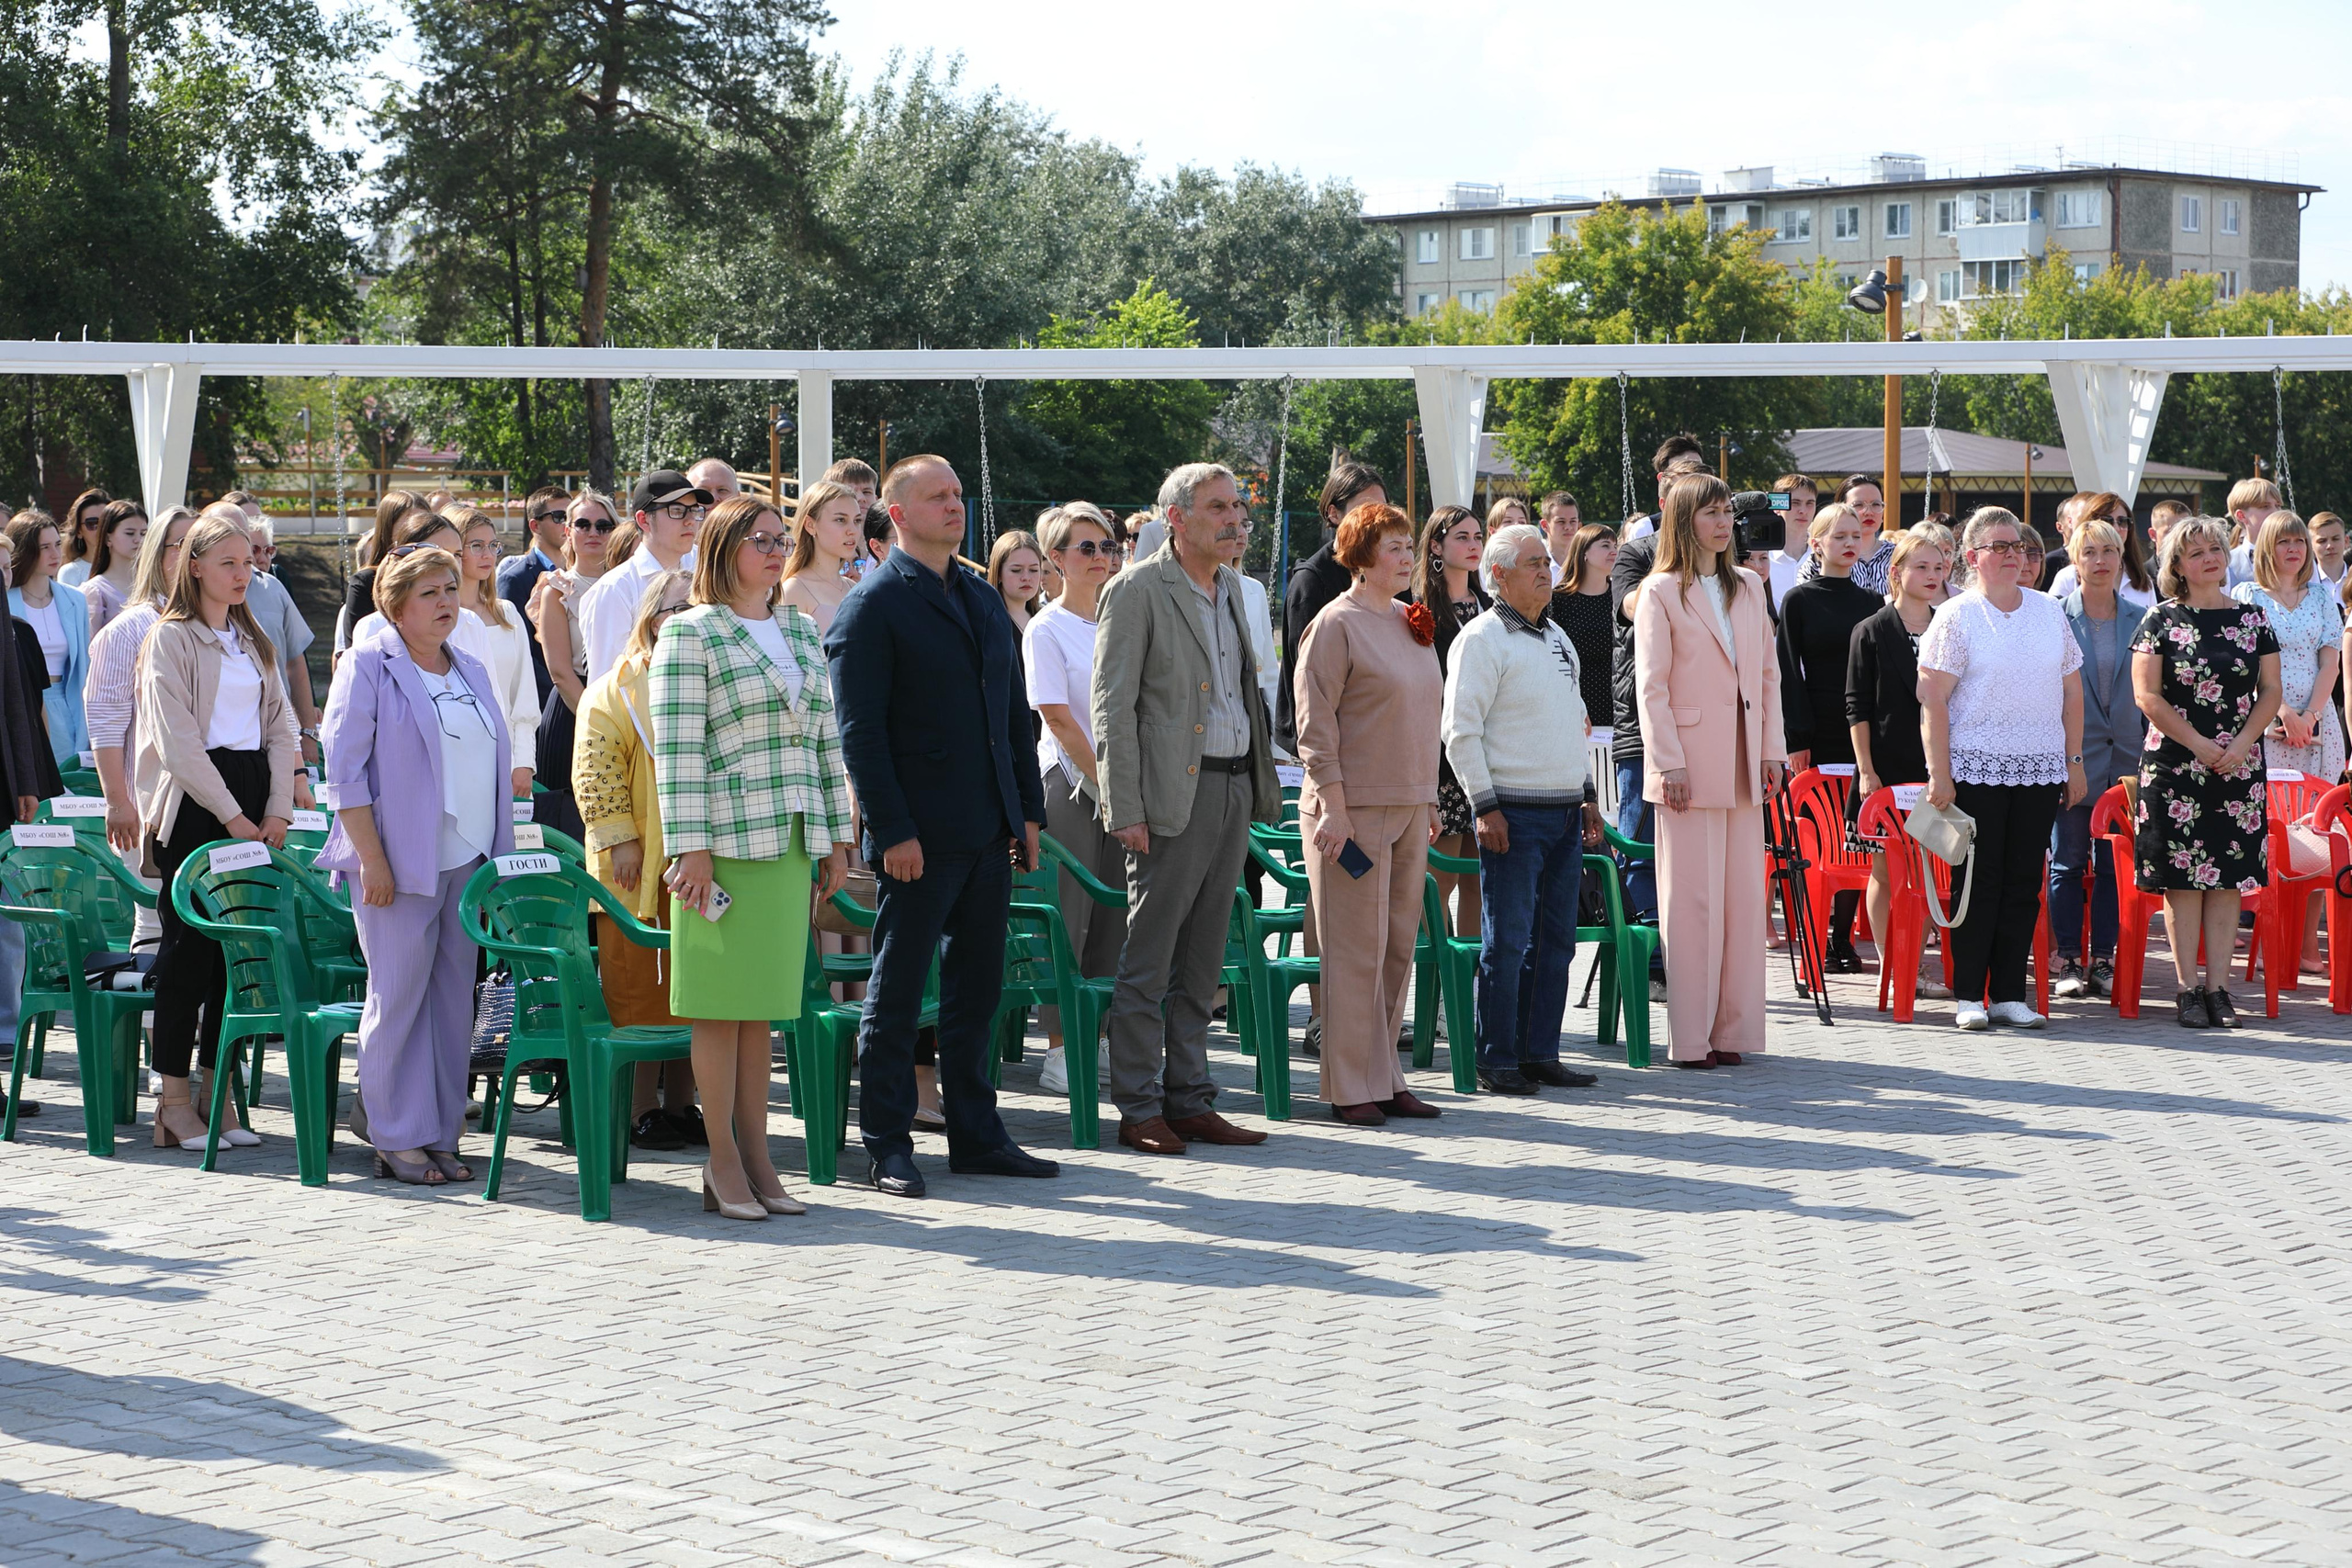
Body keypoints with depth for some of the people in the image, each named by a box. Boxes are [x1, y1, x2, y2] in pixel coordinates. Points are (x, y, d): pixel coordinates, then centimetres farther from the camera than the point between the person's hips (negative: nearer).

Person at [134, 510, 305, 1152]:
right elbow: (177, 739, -11)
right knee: (189, 943, -6)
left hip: (253, 801, 6)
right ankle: (173, 1099, -1)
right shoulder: (171, 638, -3)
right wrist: (231, 815, -14)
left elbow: (279, 726, 13)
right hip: (194, 805, -6)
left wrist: (278, 809, -1)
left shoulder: (254, 641, 17)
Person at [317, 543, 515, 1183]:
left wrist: (500, 856, 13)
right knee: (399, 998, -3)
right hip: (400, 865, -6)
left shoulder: (470, 671, 16)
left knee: (454, 1000, 7)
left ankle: (440, 1135, 13)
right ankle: (397, 1140, 3)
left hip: (467, 863, 6)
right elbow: (344, 769, -9)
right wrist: (371, 858, -15)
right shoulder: (369, 665, -3)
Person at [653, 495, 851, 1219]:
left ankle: (756, 1154, 13)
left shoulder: (803, 632, 15)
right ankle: (723, 1162, 5)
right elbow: (677, 751, -9)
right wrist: (690, 849, -15)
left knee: (764, 1004, 8)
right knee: (721, 1004, -1)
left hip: (789, 843, 6)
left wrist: (836, 838, 14)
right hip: (726, 840, -6)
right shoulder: (689, 635, -4)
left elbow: (826, 741, 17)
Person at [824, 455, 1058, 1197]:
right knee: (897, 996, 0)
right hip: (919, 838, -7)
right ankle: (887, 1147, 7)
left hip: (989, 831, 7)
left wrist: (1028, 810, 11)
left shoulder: (983, 598, 16)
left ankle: (976, 1135, 20)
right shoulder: (872, 606, -6)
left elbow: (1014, 712, 19)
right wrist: (893, 830, -17)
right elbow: (861, 730, -11)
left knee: (978, 989, 12)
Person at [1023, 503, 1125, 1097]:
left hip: (1118, 783, 5)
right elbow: (1058, 718, -10)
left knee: (1112, 918, 4)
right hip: (1068, 782, -5)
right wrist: (1102, 780, -13)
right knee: (1069, 917, -5)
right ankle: (1058, 1053, -1)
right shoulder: (1045, 629, -3)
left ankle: (1095, 1042, 10)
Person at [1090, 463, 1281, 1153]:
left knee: (1201, 965, 12)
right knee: (1148, 962, -2)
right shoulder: (1138, 590, -8)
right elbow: (1111, 707, -11)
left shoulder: (1231, 586, 15)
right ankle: (1139, 1109, 3)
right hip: (1172, 795, -7)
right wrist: (1125, 810, -16)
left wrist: (1259, 786, 15)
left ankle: (1189, 1101, 18)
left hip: (1233, 786, 7)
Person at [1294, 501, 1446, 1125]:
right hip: (1354, 808, -7)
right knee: (1357, 951, -5)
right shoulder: (1336, 624, -8)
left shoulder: (1412, 624, 14)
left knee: (1397, 949, 9)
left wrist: (1429, 799, 18)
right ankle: (1350, 1090, 1)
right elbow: (1316, 724, -12)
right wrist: (1333, 807, -17)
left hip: (1410, 806, 7)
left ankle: (1385, 1079, 15)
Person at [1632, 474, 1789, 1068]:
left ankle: (1733, 1030, 11)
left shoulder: (1748, 587, 15)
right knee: (1692, 900, -4)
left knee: (1744, 895, 4)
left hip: (1743, 767, 5)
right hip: (1691, 765, -5)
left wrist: (1772, 750, 8)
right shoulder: (1660, 592, -2)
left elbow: (1768, 673, 16)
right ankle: (1692, 1038, 0)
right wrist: (1669, 764, -13)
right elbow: (1651, 687, -6)